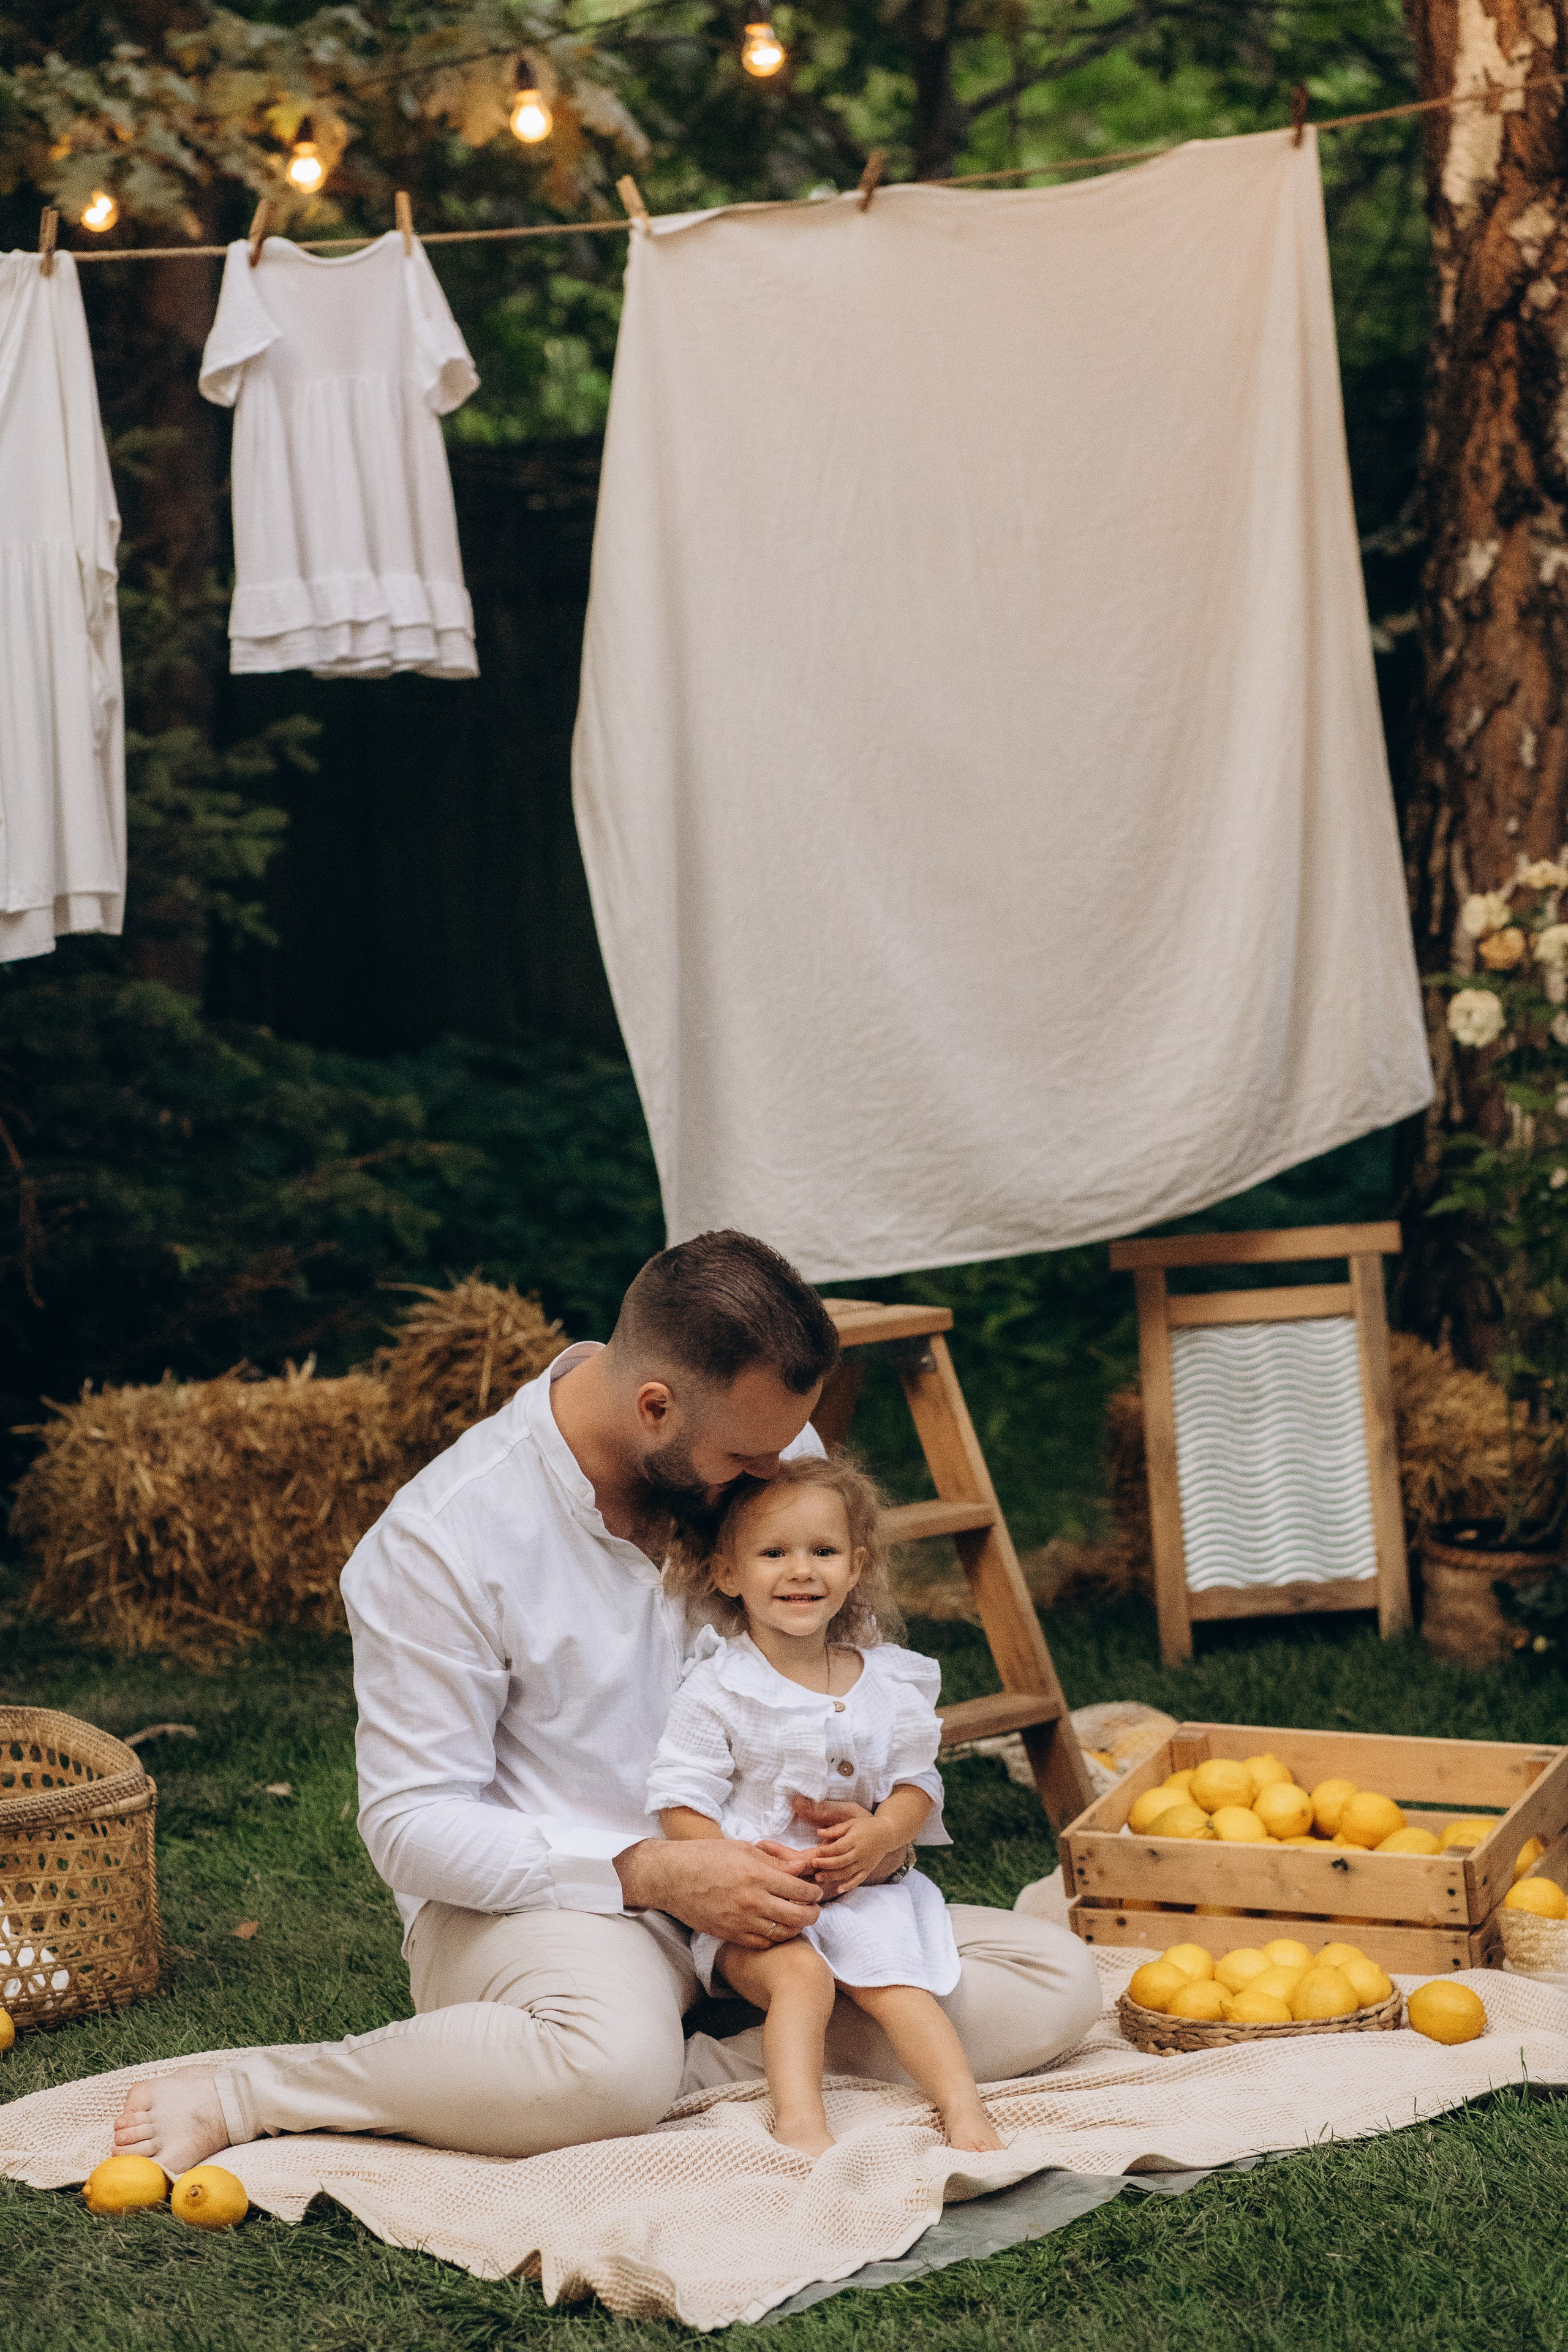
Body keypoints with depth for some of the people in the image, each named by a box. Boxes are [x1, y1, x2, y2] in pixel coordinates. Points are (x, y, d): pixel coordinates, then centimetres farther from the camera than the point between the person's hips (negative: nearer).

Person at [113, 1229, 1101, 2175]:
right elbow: (413, 1827, -15)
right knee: (615, 2065, -41)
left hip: (759, 1881, 6)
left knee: (1057, 1983, -12)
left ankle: (695, 2067, -23)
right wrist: (650, 1874, -25)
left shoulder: (776, 1461, -1)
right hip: (535, 1896, -6)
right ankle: (242, 2093, -21)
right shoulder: (443, 1539, -17)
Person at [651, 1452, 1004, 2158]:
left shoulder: (889, 1682, 6)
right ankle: (798, 2117, -35)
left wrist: (881, 1834, -13)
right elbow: (679, 1806, -7)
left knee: (897, 1982, -20)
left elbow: (917, 1782, 9)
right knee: (799, 1974, -29)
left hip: (865, 1888, 3)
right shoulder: (717, 1689, -6)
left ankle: (964, 2108, -20)